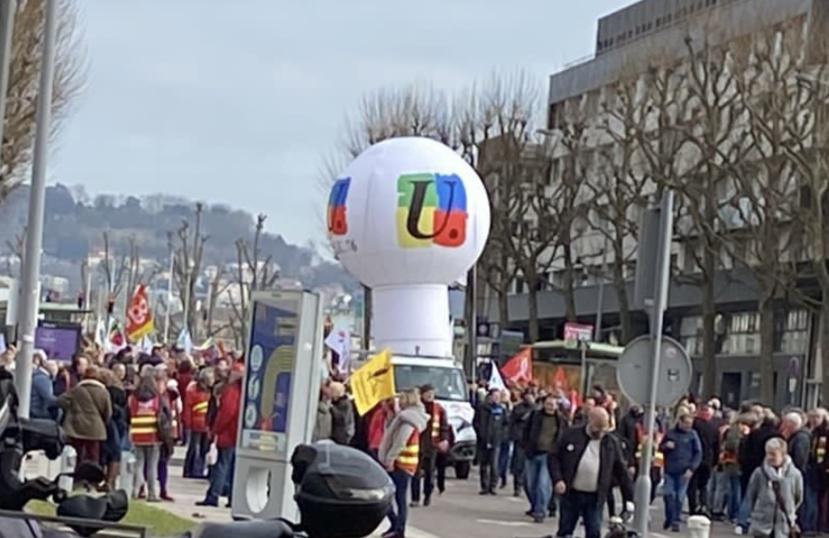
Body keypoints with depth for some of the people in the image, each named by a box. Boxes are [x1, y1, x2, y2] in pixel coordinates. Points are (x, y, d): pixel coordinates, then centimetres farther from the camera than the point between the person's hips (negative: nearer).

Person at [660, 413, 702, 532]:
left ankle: (676, 521, 6)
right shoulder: (670, 434, 8)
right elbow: (661, 447, 19)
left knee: (680, 497, -2)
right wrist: (666, 446, -5)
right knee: (668, 494, 0)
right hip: (669, 470, 2)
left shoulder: (692, 435, 1)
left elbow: (698, 453, 1)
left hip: (684, 472, -2)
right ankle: (669, 518, 15)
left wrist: (691, 468, -9)